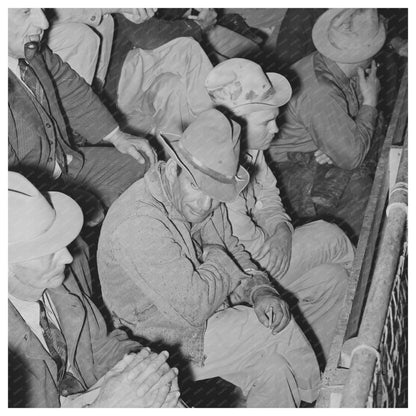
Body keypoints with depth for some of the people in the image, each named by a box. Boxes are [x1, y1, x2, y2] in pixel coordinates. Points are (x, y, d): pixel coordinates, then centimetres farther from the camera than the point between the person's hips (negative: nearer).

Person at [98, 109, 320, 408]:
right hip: (165, 346, -7)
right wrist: (217, 260, -13)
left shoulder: (204, 201, -4)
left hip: (206, 315, 8)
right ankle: (314, 395, 17)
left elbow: (232, 250, 11)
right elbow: (194, 308, -32)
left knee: (272, 371, -8)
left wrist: (258, 290, -8)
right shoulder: (138, 224, -32)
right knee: (281, 329, -10)